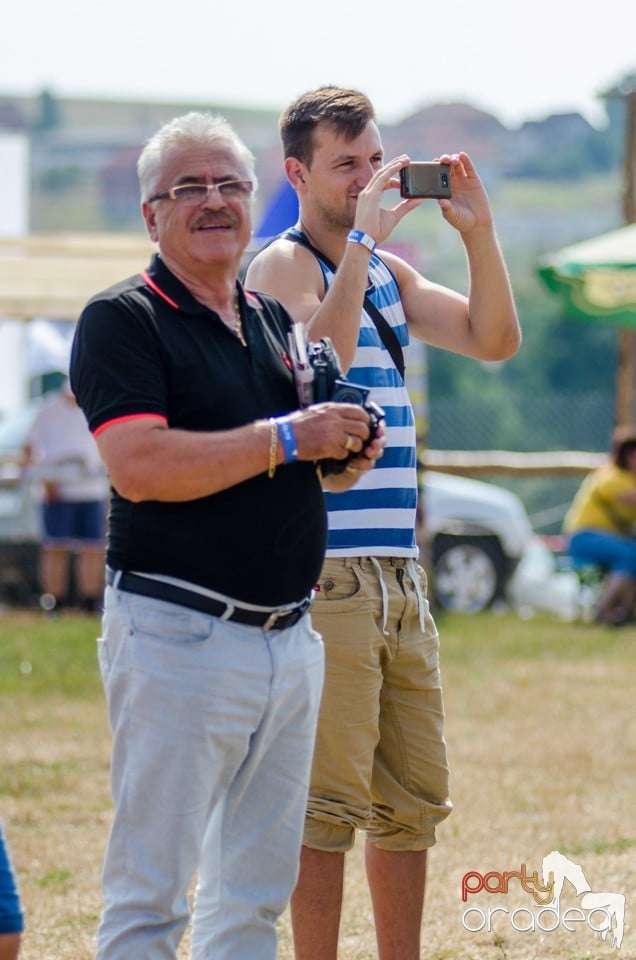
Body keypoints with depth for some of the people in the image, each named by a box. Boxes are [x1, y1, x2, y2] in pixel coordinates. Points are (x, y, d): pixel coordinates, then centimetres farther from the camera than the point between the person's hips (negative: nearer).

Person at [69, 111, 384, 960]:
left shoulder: (272, 320, 17)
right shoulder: (121, 320, -7)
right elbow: (141, 468, -21)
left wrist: (344, 456, 3)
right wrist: (287, 439, -17)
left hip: (289, 634, 8)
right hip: (176, 633, -8)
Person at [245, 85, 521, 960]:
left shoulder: (387, 273, 18)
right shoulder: (284, 266, -6)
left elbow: (494, 339, 12)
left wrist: (478, 232, 1)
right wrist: (361, 241, -24)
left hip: (400, 578, 8)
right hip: (328, 576, -8)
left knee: (413, 799, 11)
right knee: (329, 802, -7)